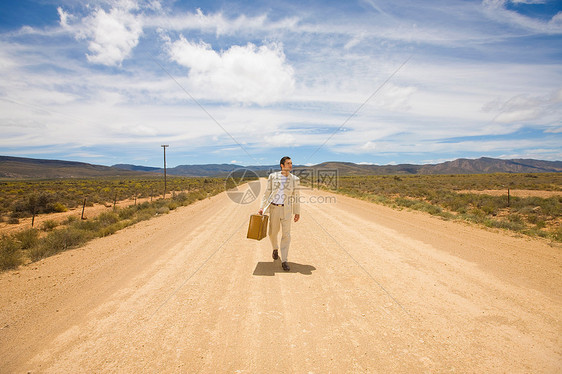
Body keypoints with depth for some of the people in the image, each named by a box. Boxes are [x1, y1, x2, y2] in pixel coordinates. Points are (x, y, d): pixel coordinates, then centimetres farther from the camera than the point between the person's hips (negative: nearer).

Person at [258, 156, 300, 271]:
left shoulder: (294, 179, 0)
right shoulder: (273, 176, -1)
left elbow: (296, 197, 5)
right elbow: (267, 193, 2)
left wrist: (297, 212, 4)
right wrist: (262, 207, -5)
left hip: (287, 210, 0)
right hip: (274, 208, 0)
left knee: (286, 235, -4)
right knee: (273, 233, 10)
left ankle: (284, 261, 4)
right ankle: (275, 249, 42)